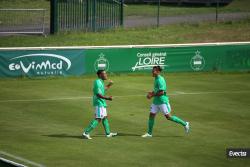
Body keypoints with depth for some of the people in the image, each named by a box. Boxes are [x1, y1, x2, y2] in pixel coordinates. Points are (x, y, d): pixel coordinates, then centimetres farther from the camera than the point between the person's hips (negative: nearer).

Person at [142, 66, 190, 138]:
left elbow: (161, 92, -25)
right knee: (151, 115, 5)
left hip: (162, 101, -9)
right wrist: (152, 93, 8)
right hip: (156, 101, 9)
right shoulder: (156, 79, 11)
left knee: (168, 117, -5)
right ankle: (149, 133, 12)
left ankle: (184, 124, 9)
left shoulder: (160, 80, -18)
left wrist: (152, 95, -18)